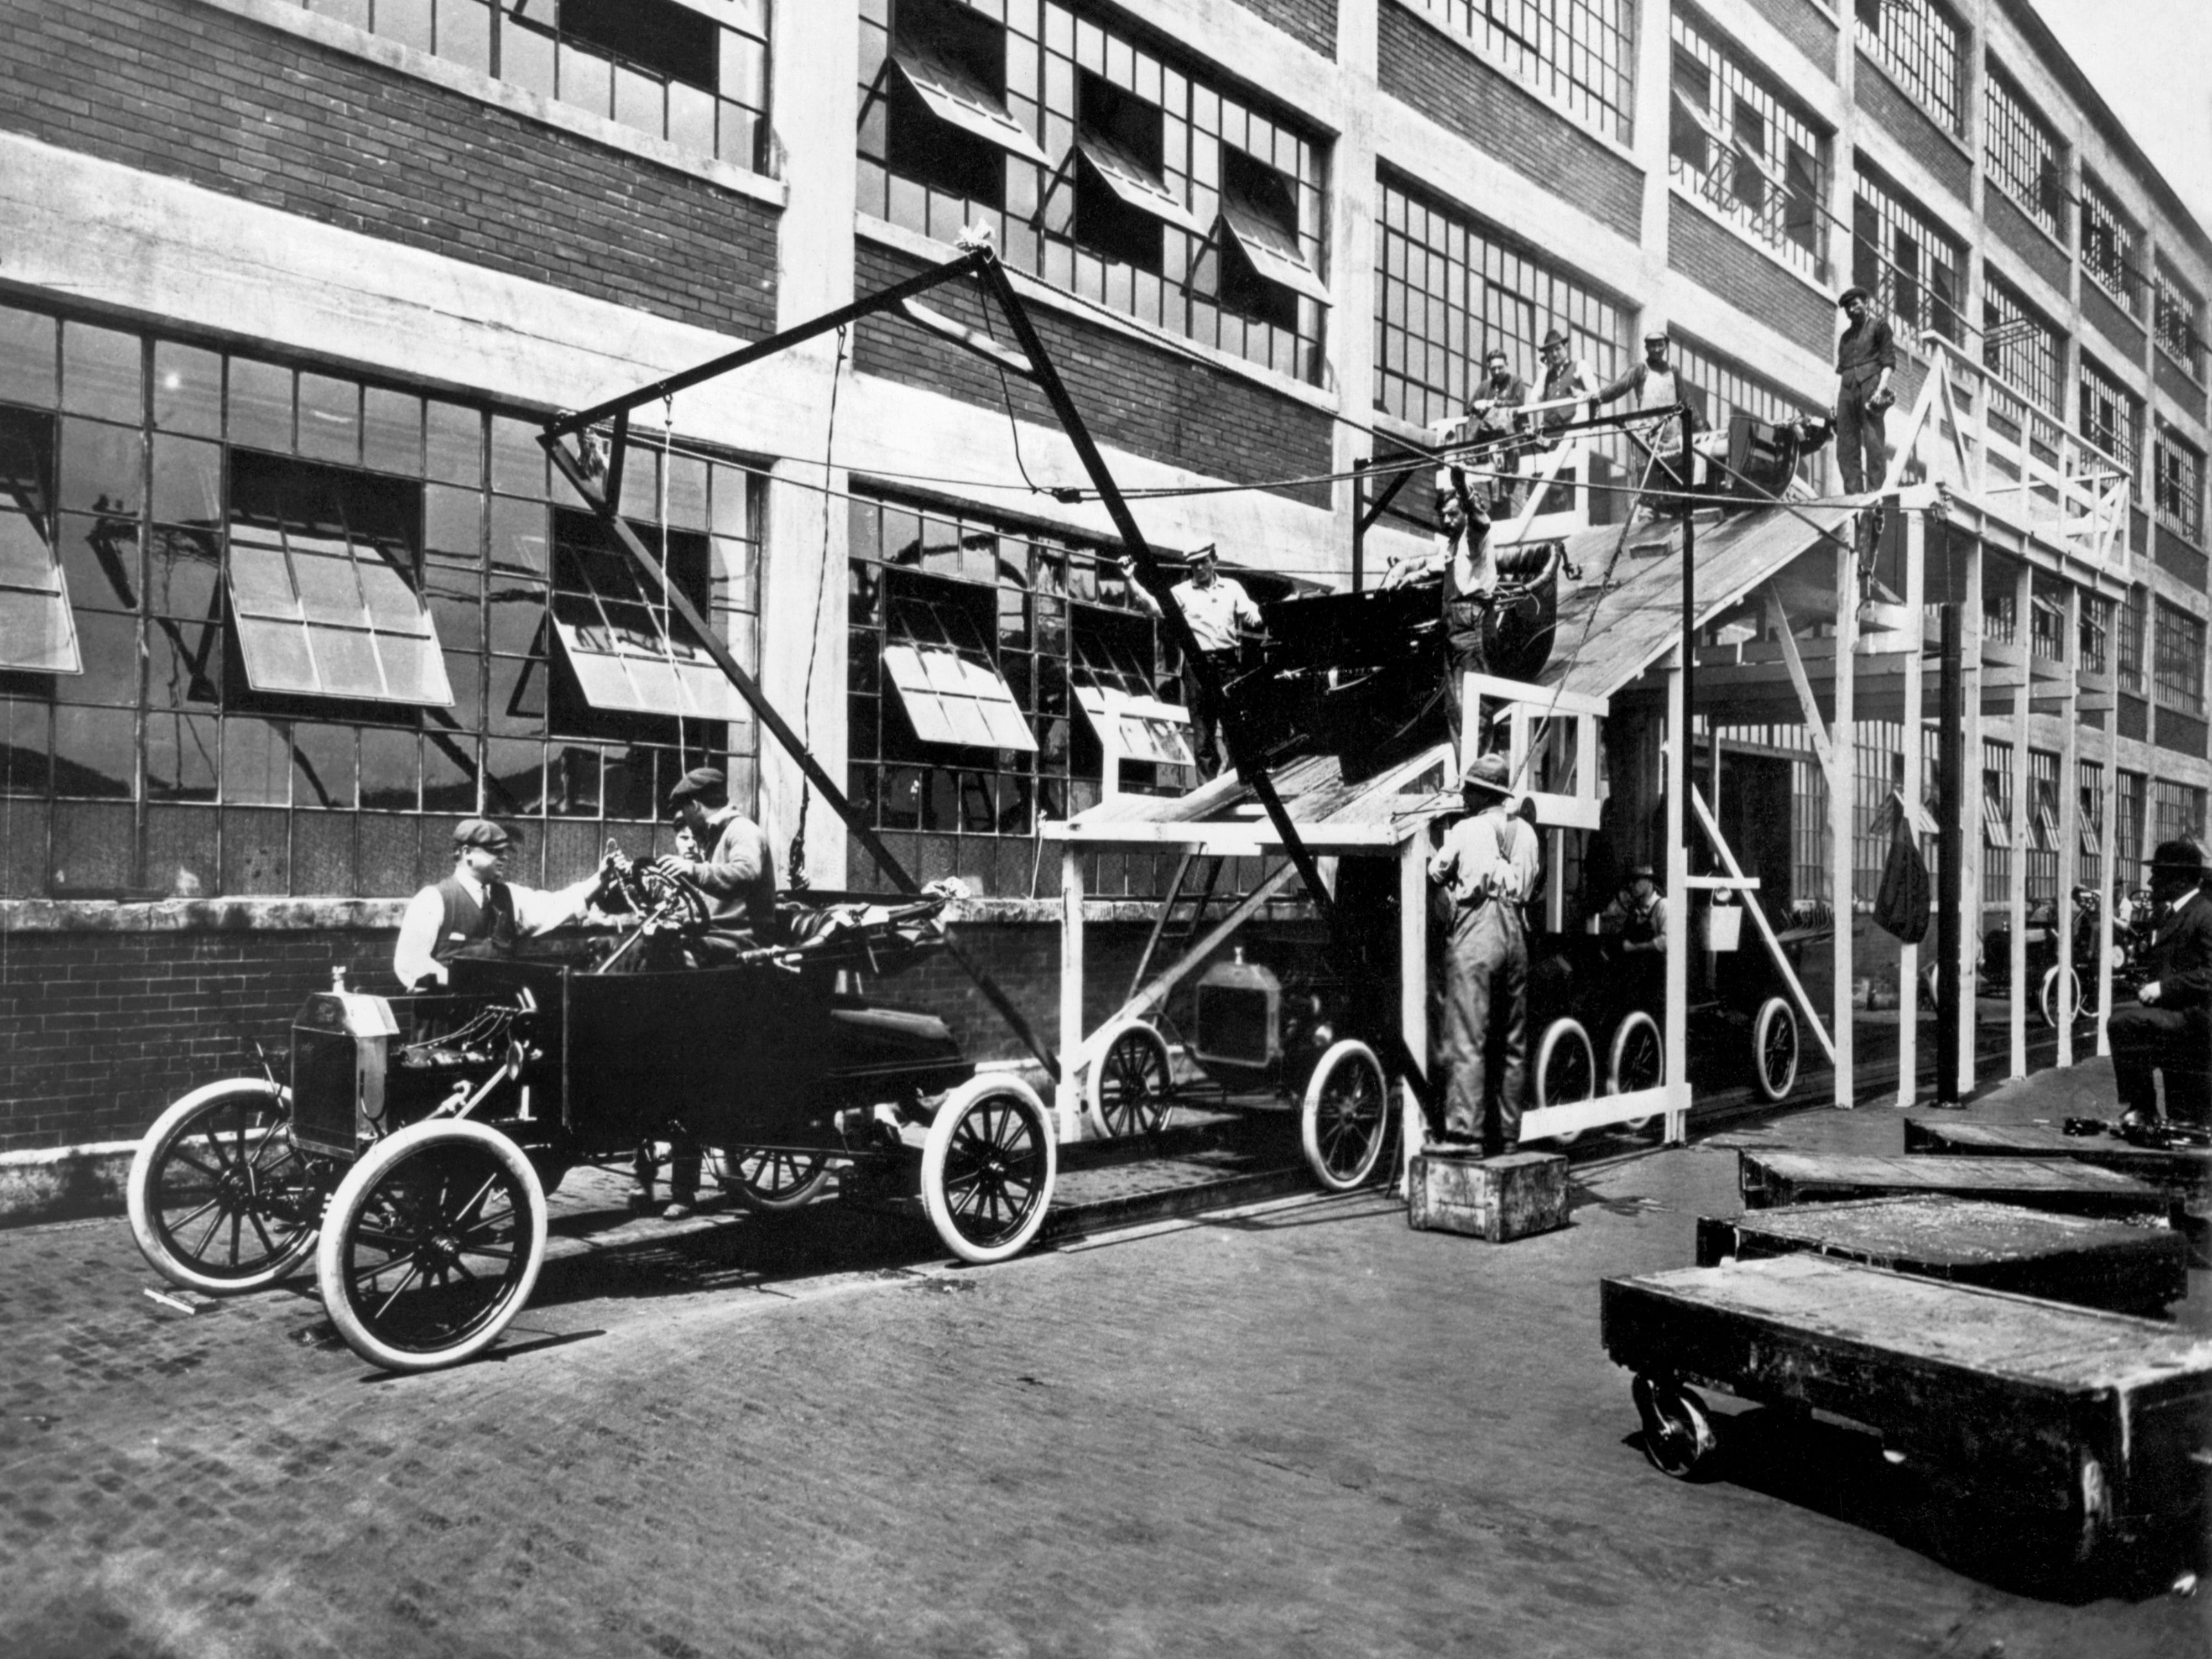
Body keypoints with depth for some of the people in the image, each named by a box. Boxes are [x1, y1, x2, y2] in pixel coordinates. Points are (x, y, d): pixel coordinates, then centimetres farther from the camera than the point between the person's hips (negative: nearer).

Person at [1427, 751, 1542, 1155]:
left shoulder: (1465, 831, -2)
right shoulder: (1525, 832, 11)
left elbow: (1435, 873, 10)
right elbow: (1530, 885, 18)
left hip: (1475, 932, -5)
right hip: (1515, 933, 6)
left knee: (1467, 1039, -7)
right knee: (1513, 1042, 11)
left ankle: (1465, 1131, -12)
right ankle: (1507, 1135, 15)